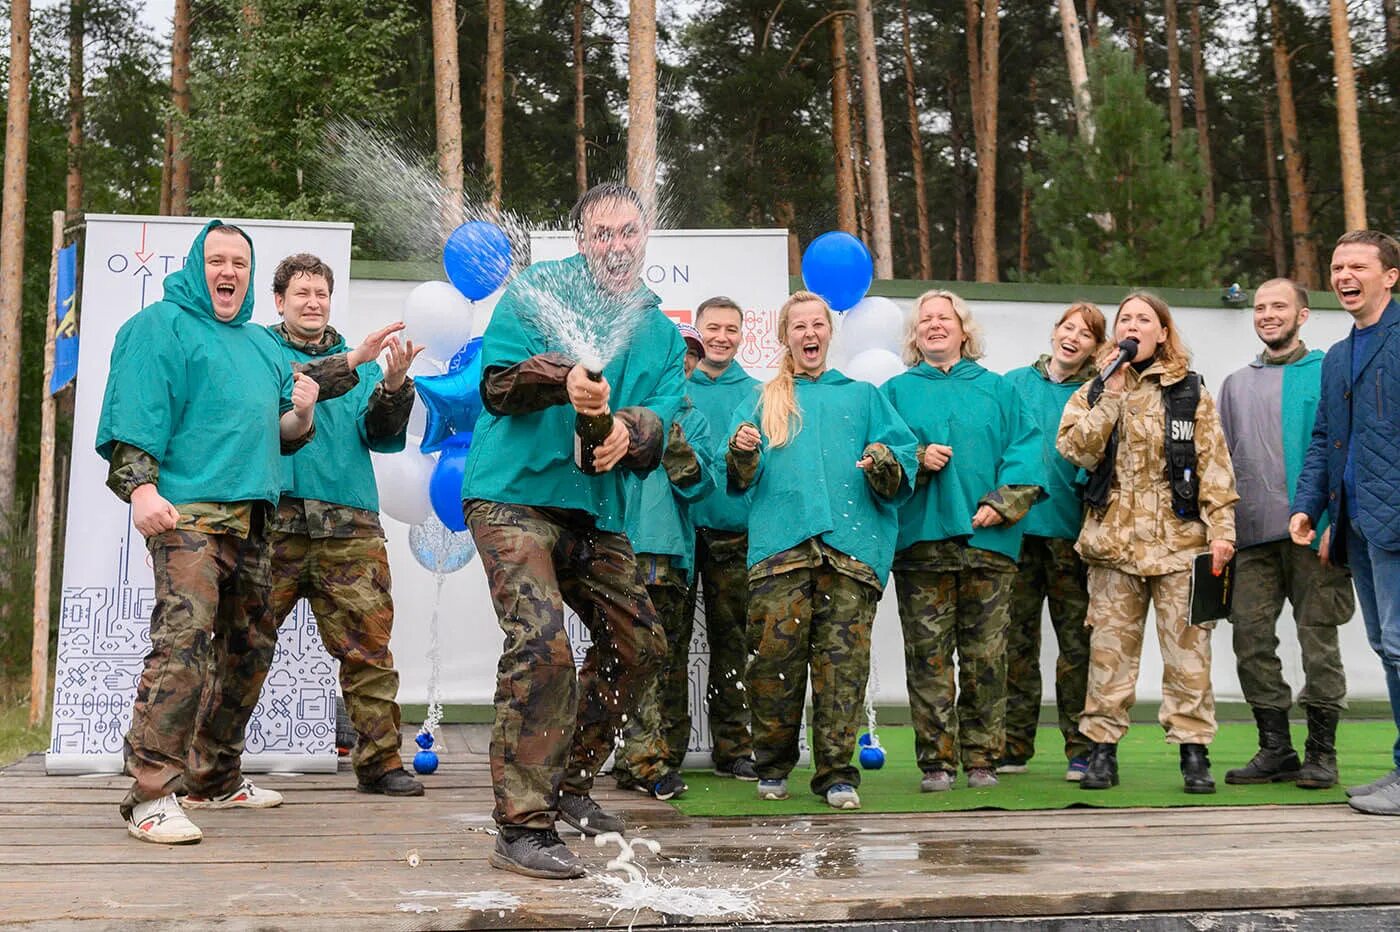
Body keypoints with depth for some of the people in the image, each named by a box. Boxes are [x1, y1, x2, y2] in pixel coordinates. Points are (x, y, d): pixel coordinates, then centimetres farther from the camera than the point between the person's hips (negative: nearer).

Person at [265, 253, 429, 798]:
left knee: (367, 644, -1)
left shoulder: (360, 364, 21)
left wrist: (393, 387, -11)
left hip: (349, 526, 3)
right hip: (273, 518, -2)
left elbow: (384, 436, 9)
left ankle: (379, 760, 5)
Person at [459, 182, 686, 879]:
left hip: (596, 511, 7)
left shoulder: (661, 332, 13)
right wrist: (563, 378, -32)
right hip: (514, 498, -7)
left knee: (638, 643, 13)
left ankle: (568, 784, 32)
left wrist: (626, 430, -23)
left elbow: (660, 417, 1)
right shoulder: (538, 289, -2)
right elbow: (497, 382, -12)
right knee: (542, 645, -22)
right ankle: (522, 827, -16)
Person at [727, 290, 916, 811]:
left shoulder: (862, 396, 23)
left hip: (851, 542, 0)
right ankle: (773, 768, 7)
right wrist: (741, 452, -9)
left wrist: (885, 466, -10)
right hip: (780, 540, 0)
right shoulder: (764, 401, 22)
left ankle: (836, 772, -1)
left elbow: (903, 456, 12)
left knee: (843, 658, -6)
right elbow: (740, 478, 13)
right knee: (775, 654, -8)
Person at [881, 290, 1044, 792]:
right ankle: (936, 760, 4)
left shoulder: (996, 389, 15)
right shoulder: (896, 391, 14)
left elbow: (1025, 450, 5)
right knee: (928, 656, -2)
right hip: (921, 539, 0)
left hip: (988, 539, 1)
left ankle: (982, 758, 10)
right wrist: (917, 459, -12)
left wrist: (1003, 501, -8)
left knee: (986, 656, 1)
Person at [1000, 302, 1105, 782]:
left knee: (1077, 640, 0)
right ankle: (1014, 745, 13)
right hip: (1017, 527, 2)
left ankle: (1082, 747, 7)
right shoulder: (1015, 383, 10)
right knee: (1016, 639, 6)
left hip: (1070, 529, -1)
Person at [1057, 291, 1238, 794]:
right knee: (1110, 648, 3)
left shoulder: (1191, 391, 8)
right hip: (1113, 540, 1)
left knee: (1187, 649, -2)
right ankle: (1103, 748, 9)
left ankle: (1193, 749, 5)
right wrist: (1112, 393, -8)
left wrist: (1221, 527, -6)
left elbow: (1214, 464, 3)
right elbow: (1077, 450, -6)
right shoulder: (1094, 391, 12)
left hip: (1179, 540, -1)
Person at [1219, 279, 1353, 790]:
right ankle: (1275, 748, 11)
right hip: (1253, 535, 4)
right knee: (1251, 638, 2)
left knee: (1318, 640, -2)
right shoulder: (1236, 384, 19)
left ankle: (1321, 752, 8)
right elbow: (1223, 460, 19)